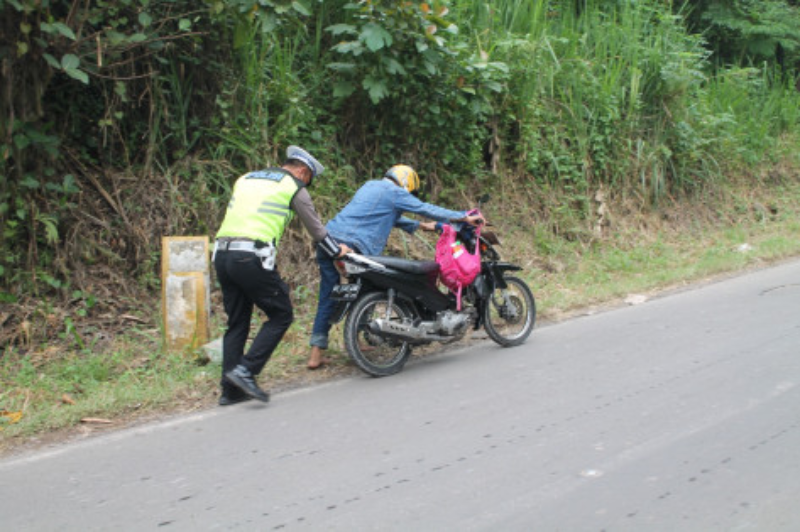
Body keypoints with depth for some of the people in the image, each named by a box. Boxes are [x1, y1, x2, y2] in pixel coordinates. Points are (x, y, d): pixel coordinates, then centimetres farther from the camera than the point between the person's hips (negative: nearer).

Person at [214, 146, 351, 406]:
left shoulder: (245, 179, 25)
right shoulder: (293, 187, 7)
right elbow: (315, 227, 14)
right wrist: (336, 250, 30)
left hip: (222, 254, 7)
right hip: (252, 258, -7)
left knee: (237, 323, 13)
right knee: (281, 315, 5)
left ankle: (230, 390, 12)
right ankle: (245, 370, -7)